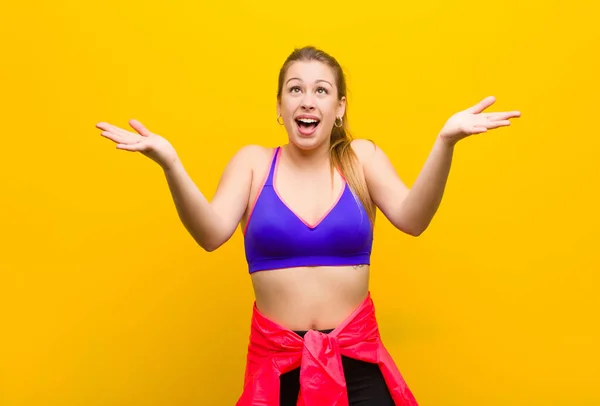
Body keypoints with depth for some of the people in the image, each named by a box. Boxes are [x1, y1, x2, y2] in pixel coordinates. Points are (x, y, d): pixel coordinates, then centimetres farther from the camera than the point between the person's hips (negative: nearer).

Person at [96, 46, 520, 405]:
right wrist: (170, 164, -28)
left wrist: (445, 143, -29)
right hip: (276, 358, 0)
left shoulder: (361, 158, 1)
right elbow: (212, 234, -13)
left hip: (356, 357, 0)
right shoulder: (254, 162, 1)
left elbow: (412, 219, -14)